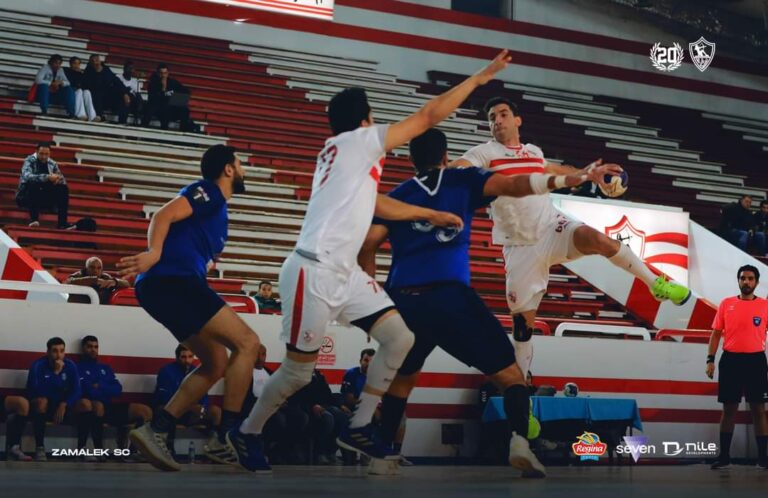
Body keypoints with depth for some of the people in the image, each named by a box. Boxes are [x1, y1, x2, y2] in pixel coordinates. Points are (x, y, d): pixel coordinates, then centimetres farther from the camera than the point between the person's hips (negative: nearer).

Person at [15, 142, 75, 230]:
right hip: (26, 196, -4)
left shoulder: (52, 163, 3)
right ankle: (33, 219, -33)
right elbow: (27, 176, -30)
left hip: (44, 198, 5)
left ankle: (63, 223, -21)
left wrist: (58, 179, -22)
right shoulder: (29, 161, -10)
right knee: (33, 183, -33)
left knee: (63, 188, -14)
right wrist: (47, 177, -42)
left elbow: (63, 181, 3)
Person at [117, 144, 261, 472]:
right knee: (247, 343, -11)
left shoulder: (216, 205, 27)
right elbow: (164, 215, -17)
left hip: (175, 285, 11)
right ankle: (226, 437, -11)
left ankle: (156, 430, 7)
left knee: (217, 362, 15)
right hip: (172, 281, -11)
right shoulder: (209, 191, -1)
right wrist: (154, 253, -29)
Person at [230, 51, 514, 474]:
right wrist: (478, 78, 0)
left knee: (399, 338, 2)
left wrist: (430, 214, 37)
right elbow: (429, 116, -7)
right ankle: (247, 433, 21)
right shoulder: (356, 142, -6)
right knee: (299, 369, 0)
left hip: (345, 273, 9)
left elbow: (378, 205, 34)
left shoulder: (349, 155, 19)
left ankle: (358, 428, 8)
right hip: (314, 272, -9)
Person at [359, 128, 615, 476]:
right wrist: (578, 177, -3)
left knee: (401, 379, 27)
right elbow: (514, 186, 2)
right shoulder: (463, 180, 16)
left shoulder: (396, 196, 21)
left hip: (402, 300, 3)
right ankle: (519, 440, -17)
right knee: (509, 374, 6)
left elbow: (367, 246, 10)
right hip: (448, 295, -3)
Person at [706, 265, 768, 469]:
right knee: (729, 408, 5)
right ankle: (724, 456, 11)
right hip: (730, 360, 1)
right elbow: (716, 333, 8)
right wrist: (710, 360, -2)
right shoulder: (726, 304, 6)